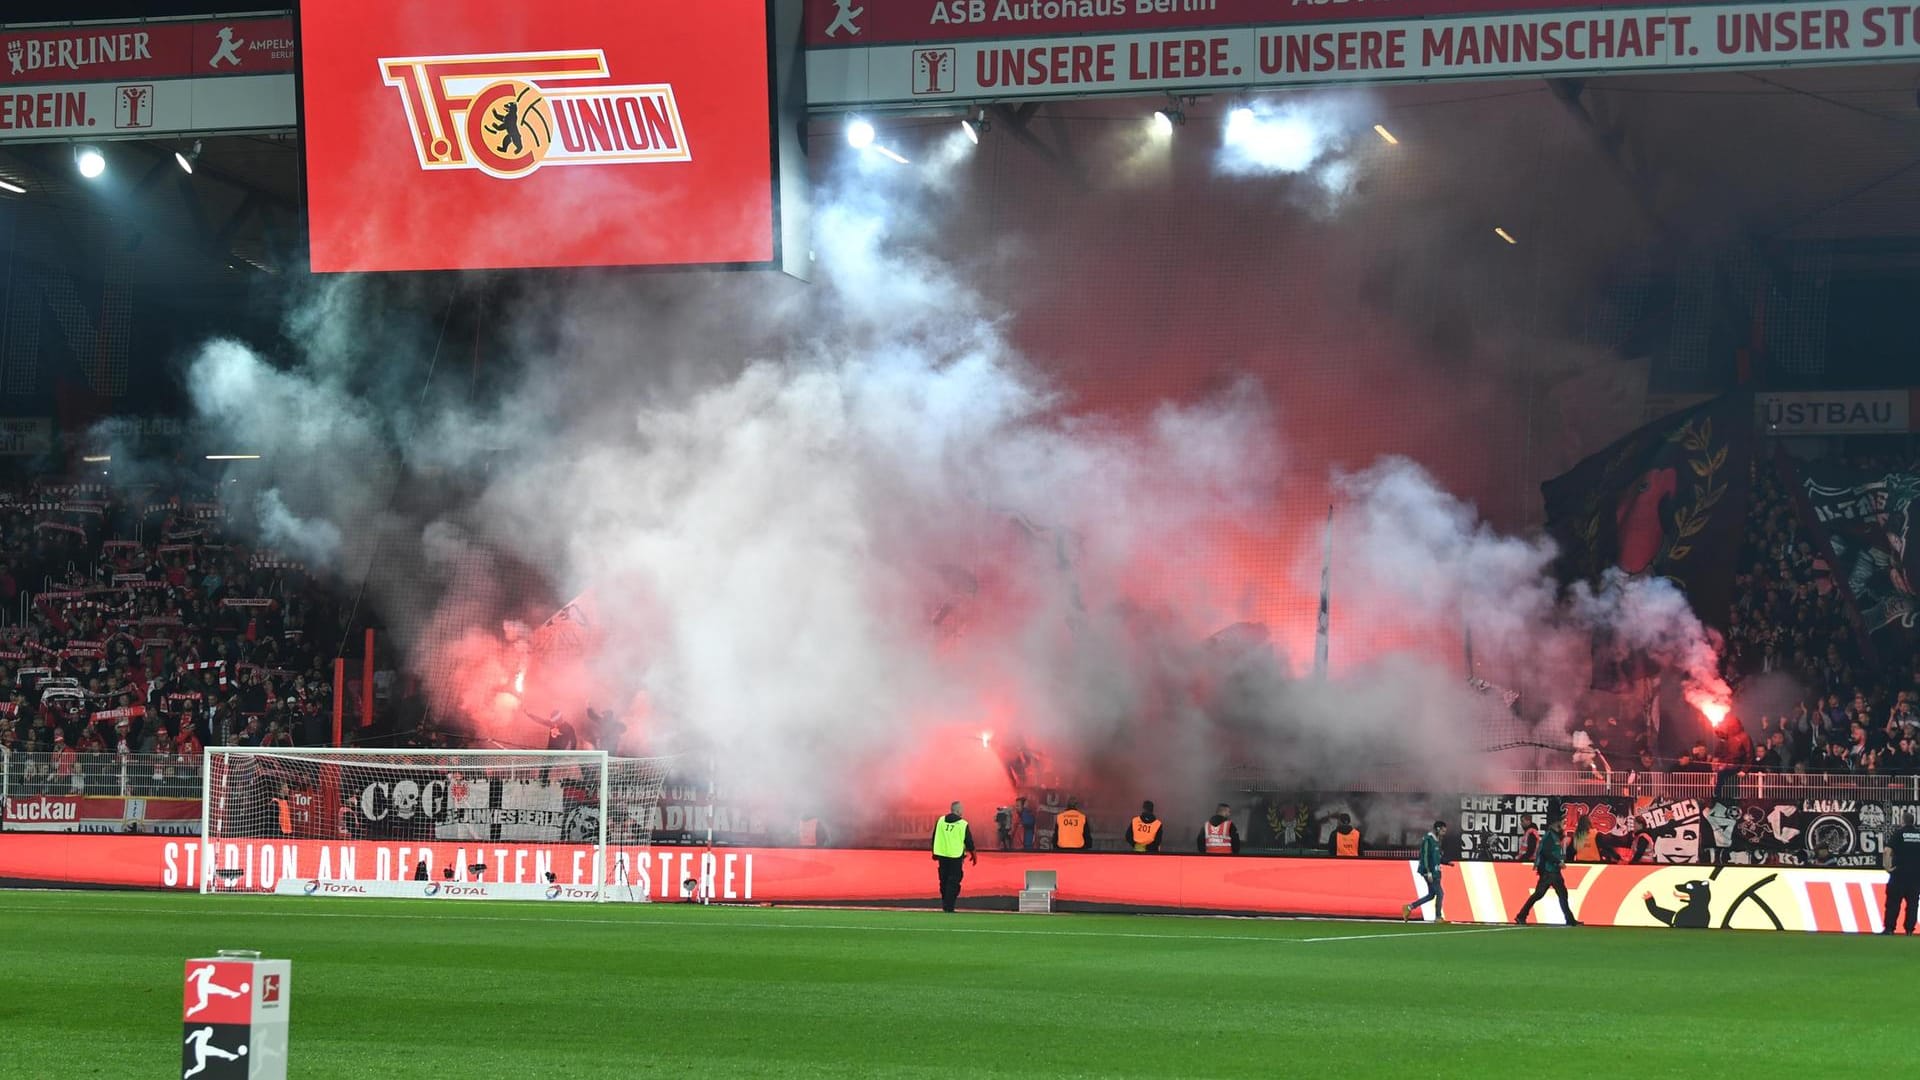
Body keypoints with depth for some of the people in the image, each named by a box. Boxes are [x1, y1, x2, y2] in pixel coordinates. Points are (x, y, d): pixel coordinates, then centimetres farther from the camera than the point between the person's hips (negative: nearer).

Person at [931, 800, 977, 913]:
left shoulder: (941, 821, 4)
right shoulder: (963, 824, -8)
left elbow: (935, 838, 11)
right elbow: (969, 841, -3)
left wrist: (934, 853, 22)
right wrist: (973, 855, 12)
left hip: (942, 854, 4)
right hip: (955, 856, -4)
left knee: (944, 880, 16)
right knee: (953, 882, 0)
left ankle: (945, 903, 23)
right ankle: (949, 906, -6)